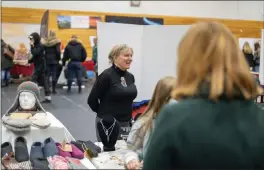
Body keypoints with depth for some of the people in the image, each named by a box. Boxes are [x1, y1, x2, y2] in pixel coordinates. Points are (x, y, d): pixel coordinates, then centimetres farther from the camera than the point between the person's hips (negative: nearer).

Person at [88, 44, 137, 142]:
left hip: (126, 123, 6)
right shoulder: (106, 76, -14)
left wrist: (126, 114, 14)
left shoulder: (130, 77, 6)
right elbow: (91, 100, -10)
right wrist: (104, 113, 3)